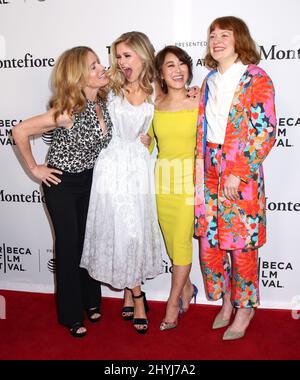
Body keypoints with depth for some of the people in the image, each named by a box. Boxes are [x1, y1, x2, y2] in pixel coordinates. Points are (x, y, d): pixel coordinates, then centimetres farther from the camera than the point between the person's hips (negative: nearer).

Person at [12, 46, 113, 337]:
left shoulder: (101, 101, -7)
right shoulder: (67, 111, -26)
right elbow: (20, 131, -21)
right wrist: (34, 168, -14)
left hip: (89, 179, 6)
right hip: (62, 183, -5)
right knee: (69, 244, 3)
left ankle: (90, 302, 33)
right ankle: (71, 315, 21)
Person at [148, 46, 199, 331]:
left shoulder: (199, 101, -4)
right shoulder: (154, 105, 7)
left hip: (189, 177, -4)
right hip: (162, 178, 4)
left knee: (181, 241, -1)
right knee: (172, 240, 11)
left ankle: (173, 303, 17)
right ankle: (187, 288, 35)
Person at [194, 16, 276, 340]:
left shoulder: (256, 80, -6)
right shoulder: (209, 82, 12)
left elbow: (266, 132, -12)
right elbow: (201, 131, 13)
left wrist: (237, 173, -17)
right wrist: (198, 177, 7)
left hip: (242, 174, -5)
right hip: (210, 172, 6)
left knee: (241, 245, 4)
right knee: (209, 242, 9)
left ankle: (244, 307, 26)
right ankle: (226, 301, 32)